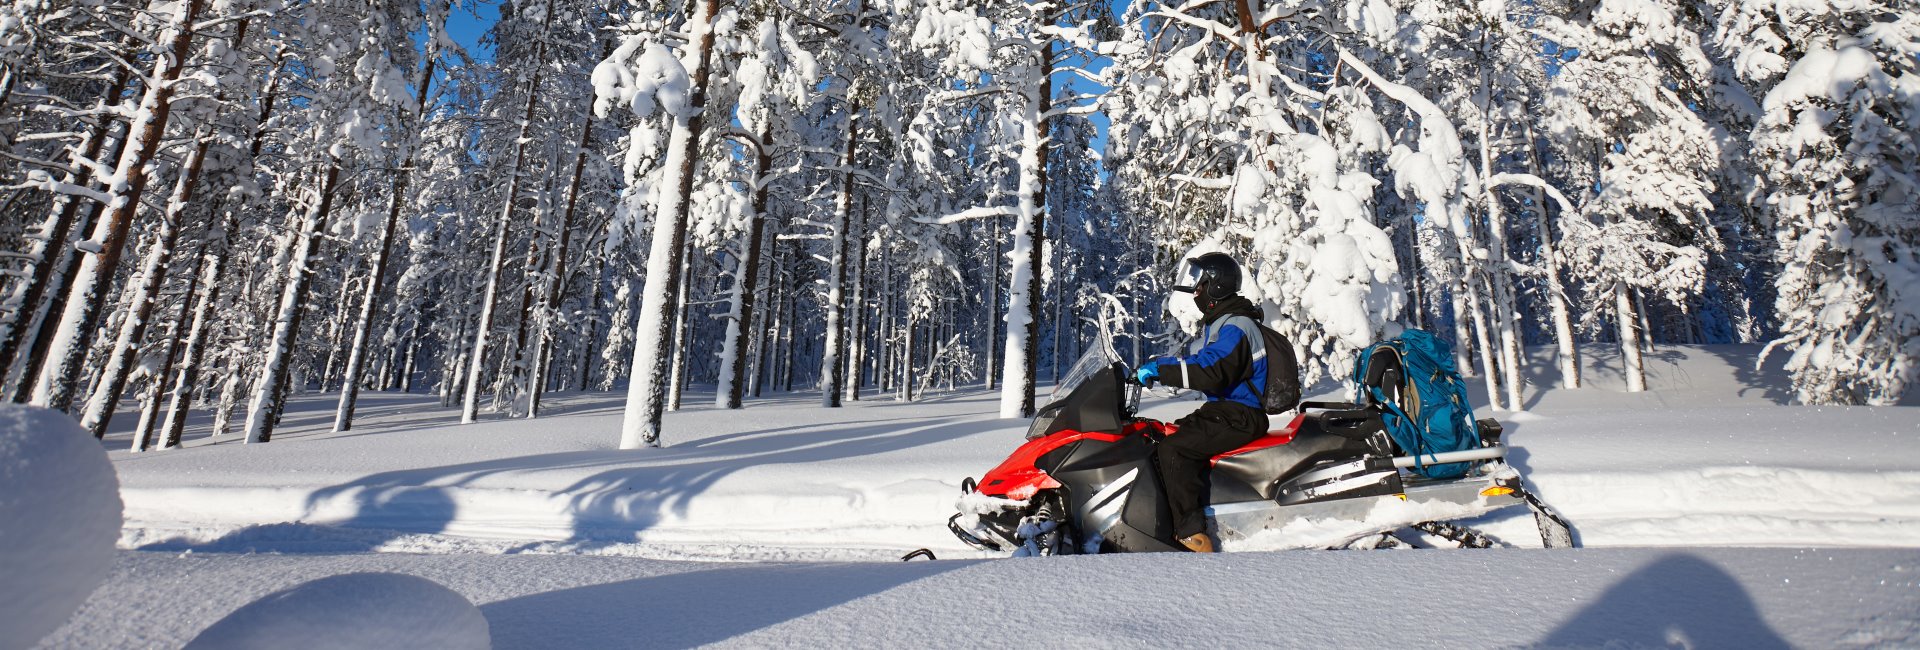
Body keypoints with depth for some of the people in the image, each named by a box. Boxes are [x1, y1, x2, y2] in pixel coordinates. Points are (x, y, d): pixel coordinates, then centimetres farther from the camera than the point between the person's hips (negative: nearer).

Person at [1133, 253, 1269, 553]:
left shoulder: (1236, 327, -16)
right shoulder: (1216, 323, 18)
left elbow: (1210, 372, -29)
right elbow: (1194, 360, 22)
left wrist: (1160, 369, -27)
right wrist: (1155, 366, 6)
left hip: (1240, 416, -11)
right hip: (1222, 408, 11)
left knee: (1174, 449, -26)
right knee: (1162, 437, 6)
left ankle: (1192, 536, -25)